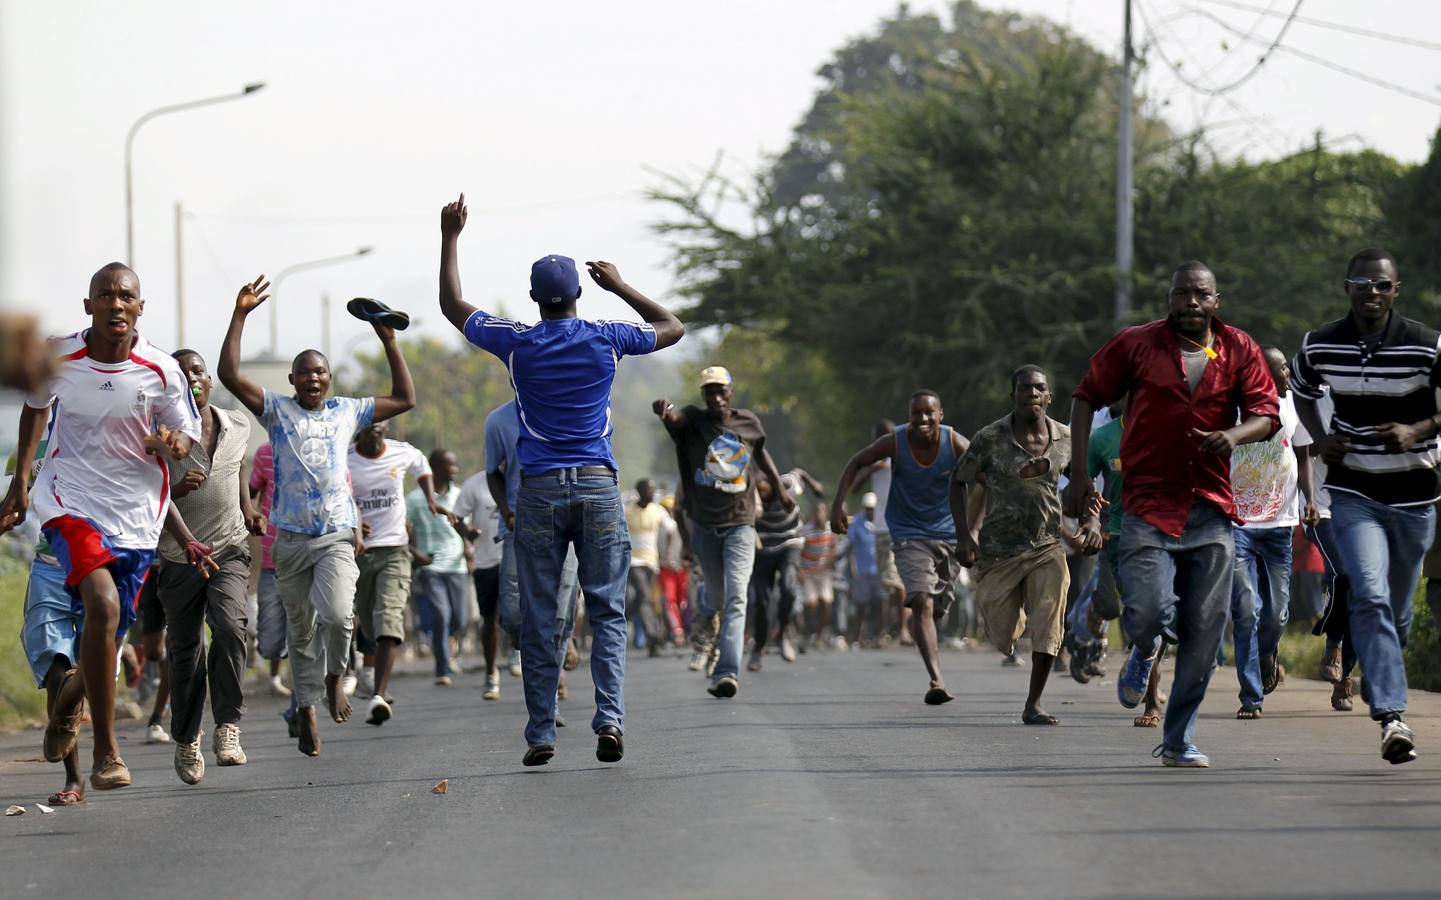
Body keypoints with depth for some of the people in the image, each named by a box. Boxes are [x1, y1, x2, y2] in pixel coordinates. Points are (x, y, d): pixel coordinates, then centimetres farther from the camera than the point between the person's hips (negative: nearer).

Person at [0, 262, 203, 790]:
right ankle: (106, 754, -20)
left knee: (108, 638, 8)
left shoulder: (161, 371, -9)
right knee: (104, 605, -27)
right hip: (70, 502, -2)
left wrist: (173, 443, -23)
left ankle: (68, 699, 47)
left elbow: (187, 437, 2)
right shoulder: (58, 359, -7)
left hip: (137, 513, 2)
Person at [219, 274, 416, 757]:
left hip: (337, 538, 0)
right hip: (291, 539, 0)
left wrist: (389, 342, 12)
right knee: (301, 630, 7)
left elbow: (404, 399, 18)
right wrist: (239, 317, -12)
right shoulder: (277, 410, 5)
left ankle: (334, 677, 4)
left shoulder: (347, 411, 11)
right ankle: (306, 709, 18)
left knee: (337, 613, -23)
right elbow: (230, 376, -6)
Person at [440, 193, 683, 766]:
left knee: (539, 620, 4)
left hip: (539, 491, 0)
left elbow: (453, 306, 15)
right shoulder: (606, 341, 2)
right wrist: (621, 287, 26)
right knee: (607, 612, 2)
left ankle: (541, 735, 3)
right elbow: (672, 328, 20)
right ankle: (609, 716, -16)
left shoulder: (517, 344, 0)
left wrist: (450, 237, 22)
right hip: (598, 487, 0)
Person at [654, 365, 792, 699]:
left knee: (736, 597, -15)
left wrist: (779, 487, 28)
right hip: (704, 525, 0)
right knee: (716, 595, 14)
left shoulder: (749, 423, 2)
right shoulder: (694, 421, -6)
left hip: (740, 523, 0)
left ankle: (727, 673, -22)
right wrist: (664, 411, -53)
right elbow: (675, 418, -30)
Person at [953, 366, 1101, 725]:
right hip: (998, 548, -1)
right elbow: (959, 482, 0)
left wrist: (1092, 520, -6)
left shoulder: (1065, 439, -3)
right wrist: (963, 536, -10)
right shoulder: (989, 439, -11)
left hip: (1047, 547, 1)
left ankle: (1033, 706, 2)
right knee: (1004, 639, 5)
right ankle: (1012, 615, 44)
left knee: (1048, 628, -12)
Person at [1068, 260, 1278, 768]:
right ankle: (1144, 652, 20)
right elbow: (1087, 398, 8)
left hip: (1212, 512, 2)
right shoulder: (1136, 345, 2)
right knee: (1148, 612, -19)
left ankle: (1179, 741, 14)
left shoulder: (1240, 350, 7)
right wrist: (1080, 474, 1)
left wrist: (1235, 435, -20)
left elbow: (1266, 413, 4)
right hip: (1148, 507, -2)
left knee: (1204, 632, 1)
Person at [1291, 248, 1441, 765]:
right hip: (1352, 491, 0)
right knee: (1370, 595, -20)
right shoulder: (1320, 346, -4)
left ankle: (1378, 675, 47)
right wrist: (1322, 438, 1)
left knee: (1397, 605, 15)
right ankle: (1392, 716, -26)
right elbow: (1301, 391, 17)